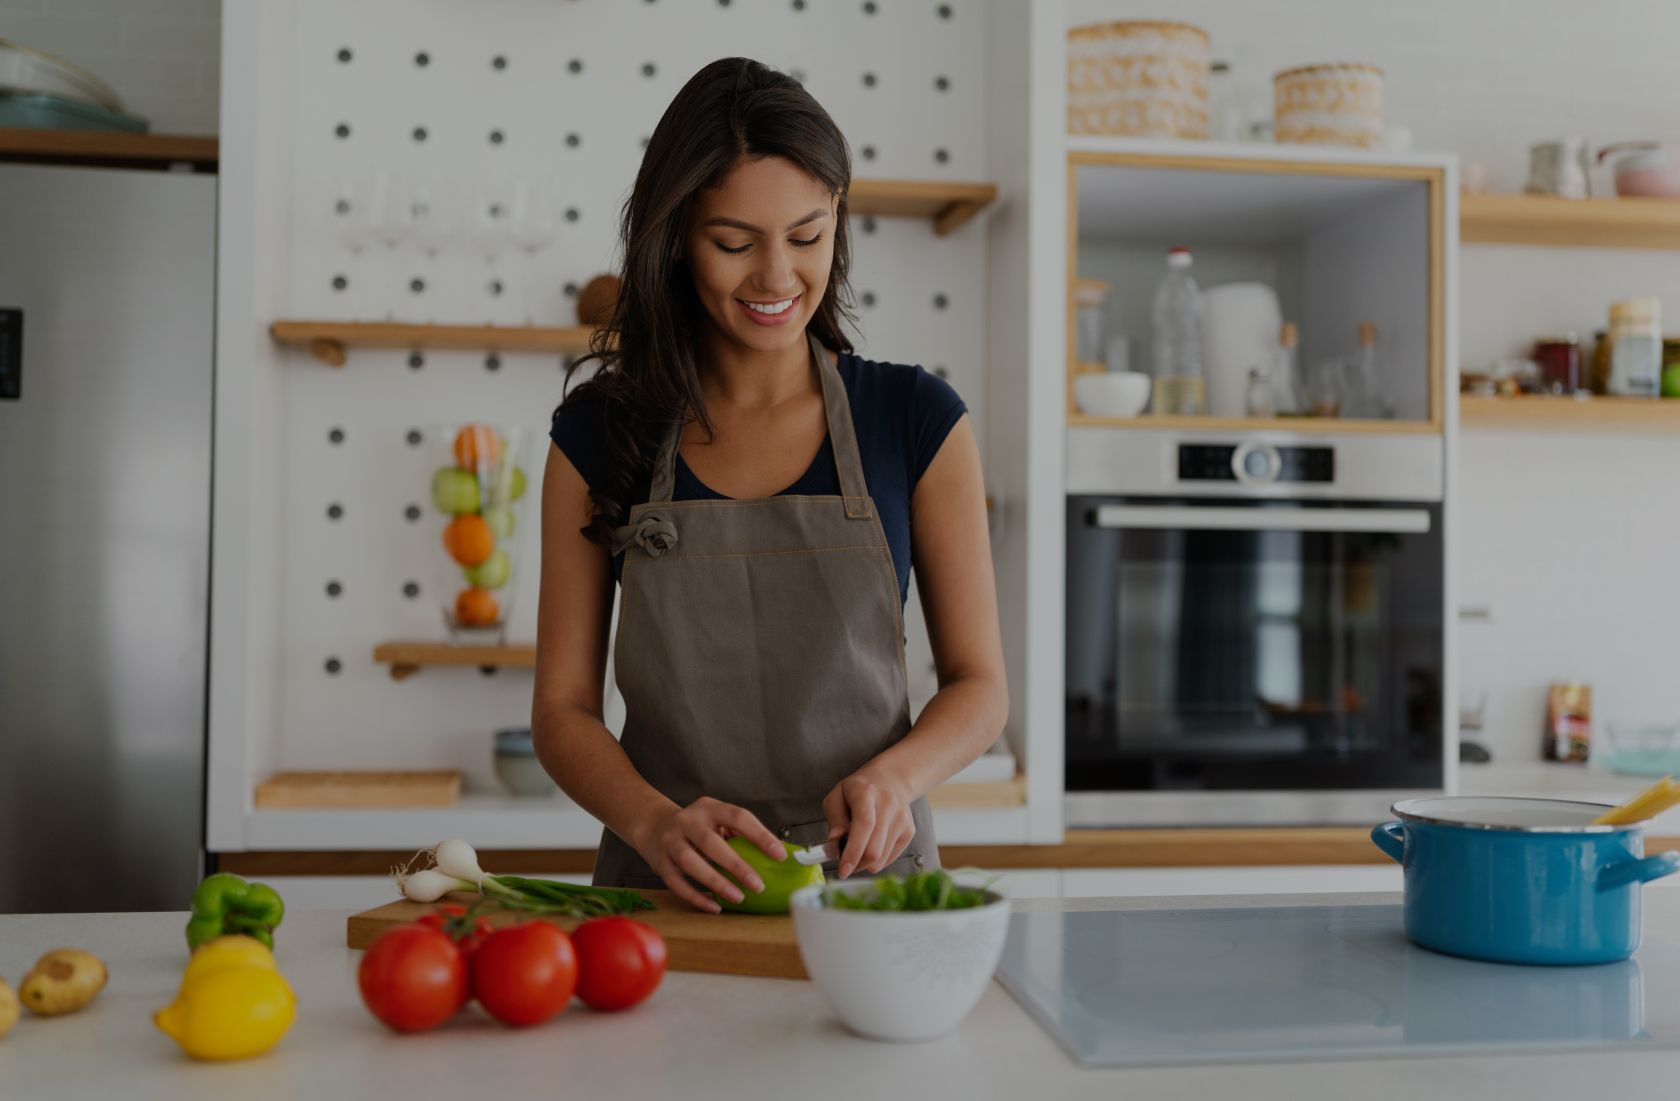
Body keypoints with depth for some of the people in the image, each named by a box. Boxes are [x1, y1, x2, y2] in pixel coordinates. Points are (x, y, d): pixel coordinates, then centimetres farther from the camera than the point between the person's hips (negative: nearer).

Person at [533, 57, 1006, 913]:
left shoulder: (918, 422, 2)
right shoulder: (597, 434, 3)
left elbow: (979, 687, 5)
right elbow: (563, 704, 3)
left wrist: (893, 777, -14)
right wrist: (655, 822, -15)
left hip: (868, 874, 0)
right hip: (665, 893, 0)